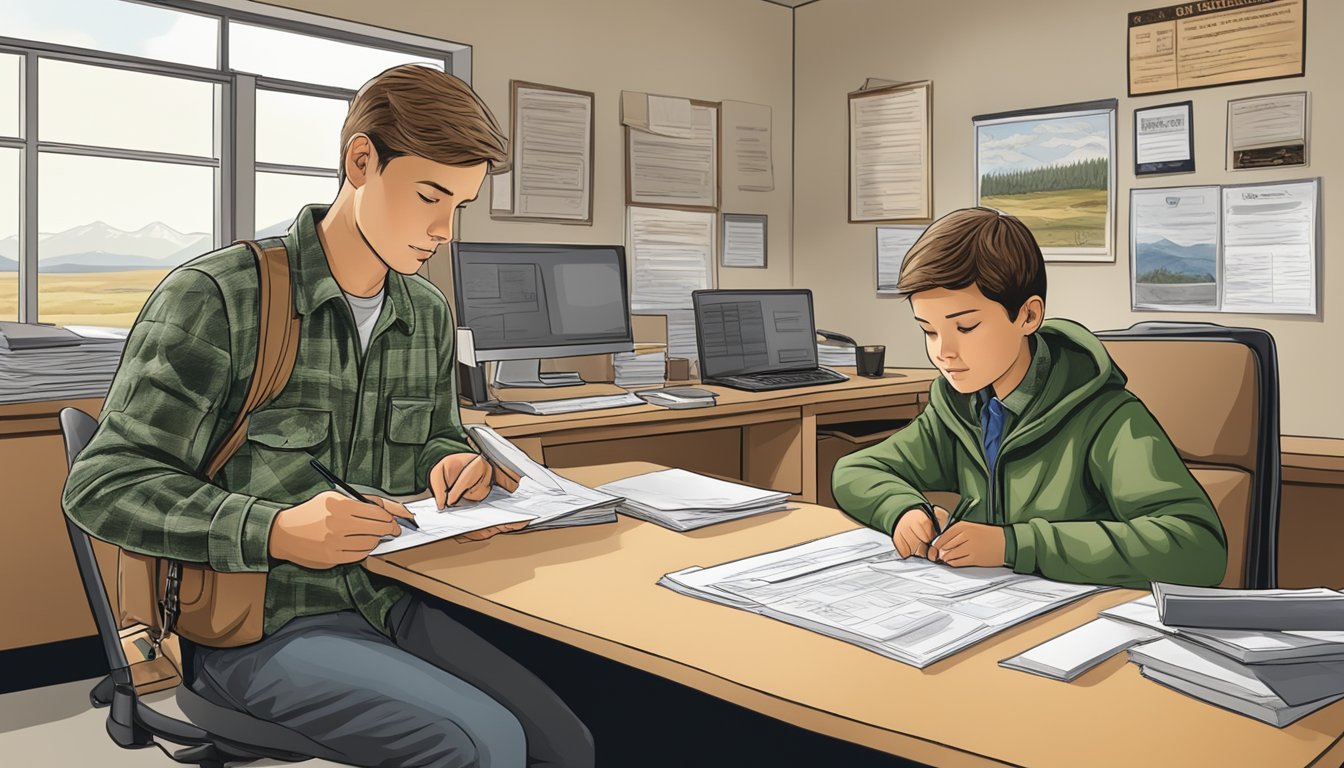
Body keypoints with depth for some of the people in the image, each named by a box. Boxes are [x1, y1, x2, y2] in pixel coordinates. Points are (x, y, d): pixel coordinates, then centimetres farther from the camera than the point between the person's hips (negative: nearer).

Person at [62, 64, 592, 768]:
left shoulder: (430, 316, 9)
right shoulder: (215, 298, -11)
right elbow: (104, 486, -11)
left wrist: (452, 463, -3)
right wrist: (272, 532, -27)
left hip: (390, 601, 6)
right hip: (259, 625, -6)